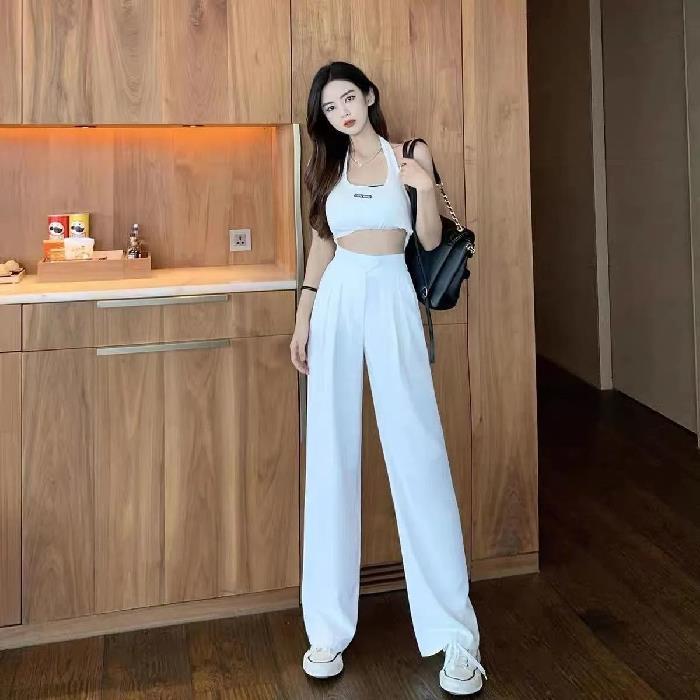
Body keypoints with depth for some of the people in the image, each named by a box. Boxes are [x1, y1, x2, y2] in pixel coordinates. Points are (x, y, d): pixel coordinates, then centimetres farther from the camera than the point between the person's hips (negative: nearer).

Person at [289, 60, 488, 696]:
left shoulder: (411, 154, 6)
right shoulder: (329, 167, 14)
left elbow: (430, 239, 3)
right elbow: (322, 247, 16)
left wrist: (426, 188, -14)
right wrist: (303, 318, 10)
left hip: (391, 299, -3)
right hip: (338, 300, 3)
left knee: (417, 451, -7)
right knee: (331, 457, 0)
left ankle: (453, 632, -1)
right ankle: (329, 626, 9)